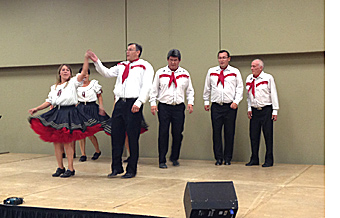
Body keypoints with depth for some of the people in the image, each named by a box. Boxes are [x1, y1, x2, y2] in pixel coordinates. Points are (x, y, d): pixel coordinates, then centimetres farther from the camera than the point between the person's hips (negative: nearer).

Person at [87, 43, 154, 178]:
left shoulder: (145, 66, 2)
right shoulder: (122, 66, 21)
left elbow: (146, 86, -7)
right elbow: (107, 73, 19)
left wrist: (139, 102, -17)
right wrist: (97, 62, 6)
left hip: (133, 104, -6)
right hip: (120, 102, 6)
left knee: (133, 137, -1)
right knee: (116, 135, 6)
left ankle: (131, 170, 9)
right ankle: (116, 167, 17)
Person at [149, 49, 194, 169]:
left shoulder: (185, 74, 9)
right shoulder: (160, 73, 5)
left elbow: (189, 90, 16)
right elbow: (154, 89, 7)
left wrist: (190, 103, 3)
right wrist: (153, 103, -2)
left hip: (179, 107, 2)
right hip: (164, 106, -1)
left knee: (178, 133, 3)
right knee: (163, 133, -2)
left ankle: (174, 158, 23)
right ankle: (162, 161, 6)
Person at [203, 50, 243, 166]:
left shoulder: (235, 72, 6)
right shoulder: (211, 71, 10)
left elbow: (240, 88, 5)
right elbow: (207, 88, 18)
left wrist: (236, 102, -6)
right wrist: (206, 101, 14)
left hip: (230, 106, -1)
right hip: (216, 106, 1)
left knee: (229, 132, 2)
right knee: (216, 132, 0)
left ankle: (228, 158, 13)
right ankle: (218, 158, 9)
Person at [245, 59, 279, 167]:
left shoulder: (268, 78, -4)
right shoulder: (249, 79, 10)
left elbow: (273, 94, -2)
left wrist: (275, 111, -5)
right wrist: (249, 109, 10)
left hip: (266, 110, -4)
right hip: (254, 110, 4)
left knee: (268, 135, -2)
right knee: (254, 135, 5)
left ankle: (269, 160, 6)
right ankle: (254, 159, 15)